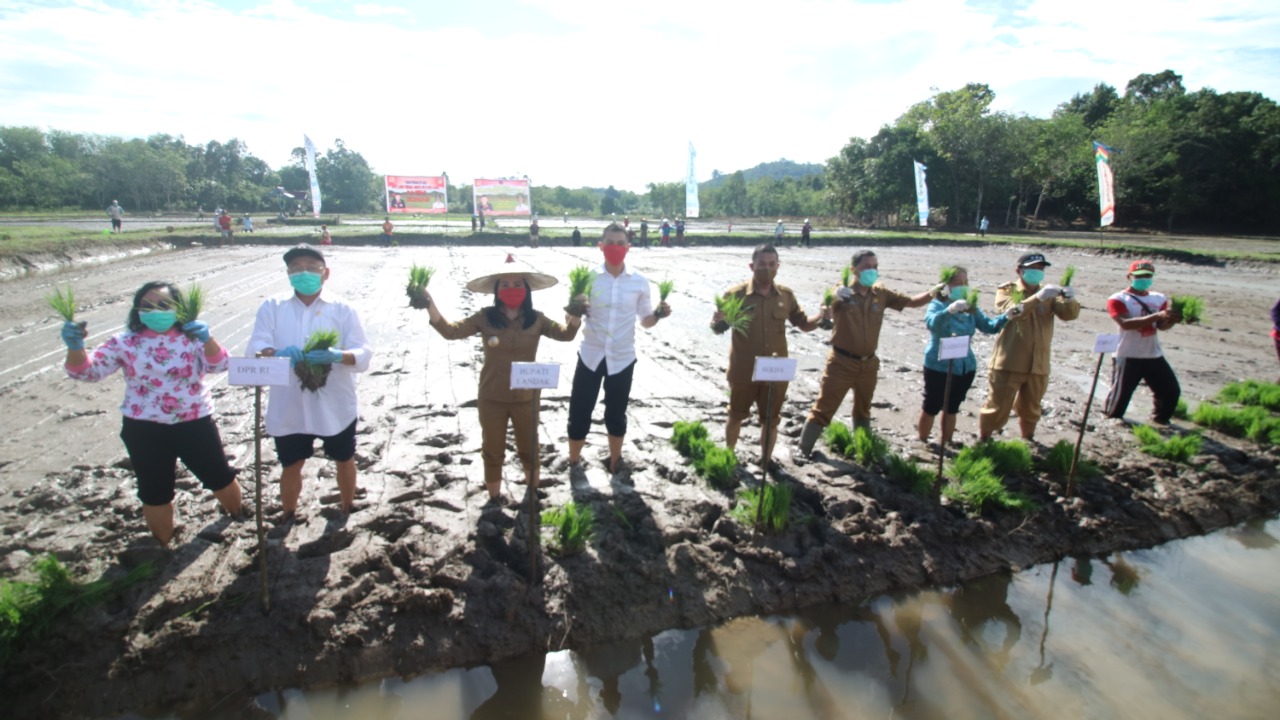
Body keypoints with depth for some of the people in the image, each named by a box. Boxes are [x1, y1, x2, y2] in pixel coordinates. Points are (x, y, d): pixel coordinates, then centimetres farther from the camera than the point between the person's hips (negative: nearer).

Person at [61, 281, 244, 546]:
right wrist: (75, 346, -32)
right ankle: (163, 544, 35)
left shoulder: (193, 337, -6)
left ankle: (236, 511, 44)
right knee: (155, 492, 14)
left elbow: (218, 365, -22)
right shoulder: (127, 343, -4)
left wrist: (207, 339, -42)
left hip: (195, 423, -1)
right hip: (144, 429, 1)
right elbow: (87, 370, -11)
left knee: (219, 477, 13)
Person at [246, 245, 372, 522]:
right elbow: (254, 349, -8)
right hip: (289, 407, 1)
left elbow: (363, 354, -10)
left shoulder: (342, 309, -2)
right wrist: (276, 353, -31)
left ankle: (347, 509, 41)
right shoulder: (271, 307, 2)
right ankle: (287, 518, 39)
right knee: (291, 465, 15)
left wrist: (337, 356, -32)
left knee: (344, 459, 17)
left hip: (335, 406, -1)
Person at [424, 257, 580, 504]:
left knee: (529, 450, 19)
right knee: (493, 451, 18)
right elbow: (450, 331, -12)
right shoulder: (485, 318, -8)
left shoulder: (536, 319, -6)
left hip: (526, 398, 0)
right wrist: (429, 305, -26)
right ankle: (494, 499, 41)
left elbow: (566, 334, -12)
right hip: (491, 399, 0)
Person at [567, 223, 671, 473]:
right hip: (590, 355, 0)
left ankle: (615, 462, 37)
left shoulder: (639, 281, -2)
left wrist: (659, 314, -16)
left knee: (616, 414, 15)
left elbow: (645, 321, 5)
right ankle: (573, 462, 29)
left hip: (622, 358, 1)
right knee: (579, 412, 6)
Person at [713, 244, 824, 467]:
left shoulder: (786, 295, -1)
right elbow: (717, 329, -6)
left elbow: (803, 324, 10)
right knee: (736, 415, 16)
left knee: (771, 420, 15)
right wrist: (718, 321, -30)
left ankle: (766, 461, 35)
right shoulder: (736, 294, -11)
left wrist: (820, 317, -11)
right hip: (743, 371, -2)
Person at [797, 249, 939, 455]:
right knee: (823, 409, 0)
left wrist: (932, 293, -13)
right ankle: (803, 451, 12)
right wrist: (835, 296, -53)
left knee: (863, 411, 23)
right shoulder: (843, 292, -14)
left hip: (868, 364, 5)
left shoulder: (881, 293, 0)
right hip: (842, 362, -5)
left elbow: (911, 302, 6)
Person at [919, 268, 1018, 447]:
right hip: (938, 367, -6)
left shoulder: (970, 308, 6)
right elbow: (931, 323, -34)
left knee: (952, 407, 17)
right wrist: (949, 310, -51)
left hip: (965, 367, 6)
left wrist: (1006, 316, -17)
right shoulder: (937, 305, -13)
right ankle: (922, 442, 19)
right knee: (931, 407, 3)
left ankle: (946, 443, 31)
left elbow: (989, 326, 1)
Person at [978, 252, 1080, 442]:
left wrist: (1069, 299, -24)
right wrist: (1039, 297, -33)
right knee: (997, 407, -1)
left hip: (1038, 365, 5)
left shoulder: (1049, 293, 10)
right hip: (1008, 363, -4)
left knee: (1031, 409, 18)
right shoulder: (1006, 291, -2)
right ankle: (983, 440, 15)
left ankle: (1028, 440, 37)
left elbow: (1069, 314, -3)